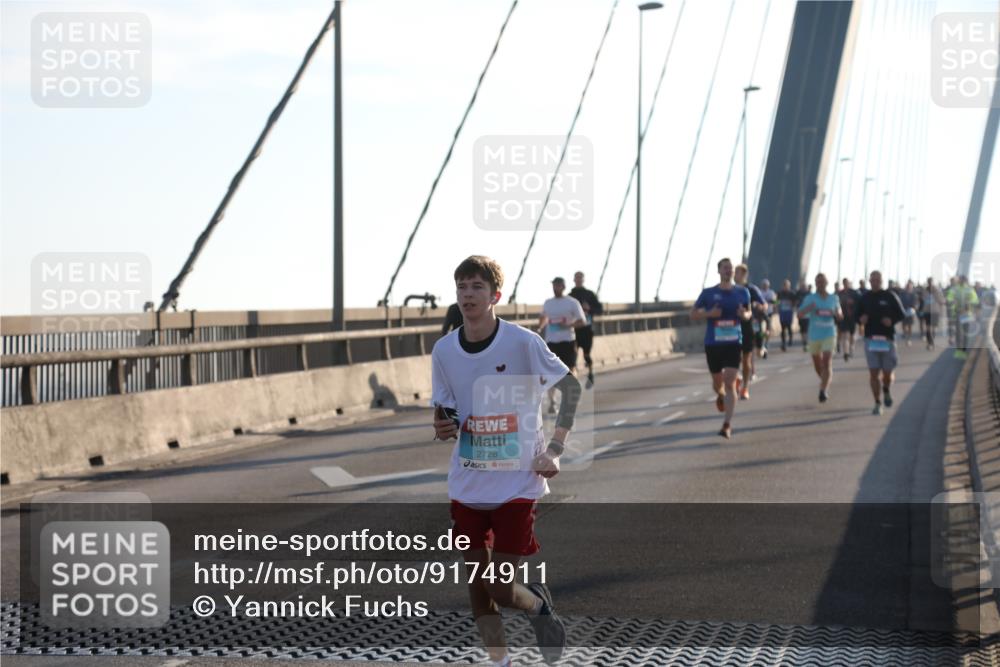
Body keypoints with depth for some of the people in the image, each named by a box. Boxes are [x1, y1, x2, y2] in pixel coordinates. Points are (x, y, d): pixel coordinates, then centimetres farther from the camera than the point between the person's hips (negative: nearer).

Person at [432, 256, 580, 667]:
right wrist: (442, 428, -14)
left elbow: (571, 386, -2)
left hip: (517, 483, -4)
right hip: (466, 486, 4)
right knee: (476, 585, 6)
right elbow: (445, 414, 10)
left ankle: (539, 606, 26)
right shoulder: (443, 350, -1)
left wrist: (554, 449, -8)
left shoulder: (522, 342, -13)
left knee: (500, 589, -7)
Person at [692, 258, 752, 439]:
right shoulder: (708, 293, 0)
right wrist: (709, 314, -16)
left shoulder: (742, 292, 4)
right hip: (713, 343, 1)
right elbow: (693, 315, 4)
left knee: (730, 383, -12)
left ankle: (728, 424, -10)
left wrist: (744, 315, -8)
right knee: (717, 382, 14)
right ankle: (720, 396, 52)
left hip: (733, 343, -1)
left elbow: (748, 312, 17)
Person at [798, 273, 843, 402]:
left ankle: (824, 390, -24)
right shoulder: (810, 298, -1)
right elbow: (800, 313, -13)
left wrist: (835, 313, -8)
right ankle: (825, 382, 41)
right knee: (817, 364, 14)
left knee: (827, 362, -17)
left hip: (829, 335, -1)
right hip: (814, 335, 1)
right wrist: (810, 308, -34)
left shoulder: (834, 298, 6)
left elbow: (840, 316, 16)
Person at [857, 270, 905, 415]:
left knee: (888, 373, 2)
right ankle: (878, 403, 2)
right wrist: (861, 319, -7)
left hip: (887, 339, -1)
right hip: (871, 339, 1)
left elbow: (901, 314, 5)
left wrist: (892, 320, -14)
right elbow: (858, 315, 17)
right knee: (873, 373, -6)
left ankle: (886, 391, 36)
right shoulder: (864, 298, 8)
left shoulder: (890, 297, 2)